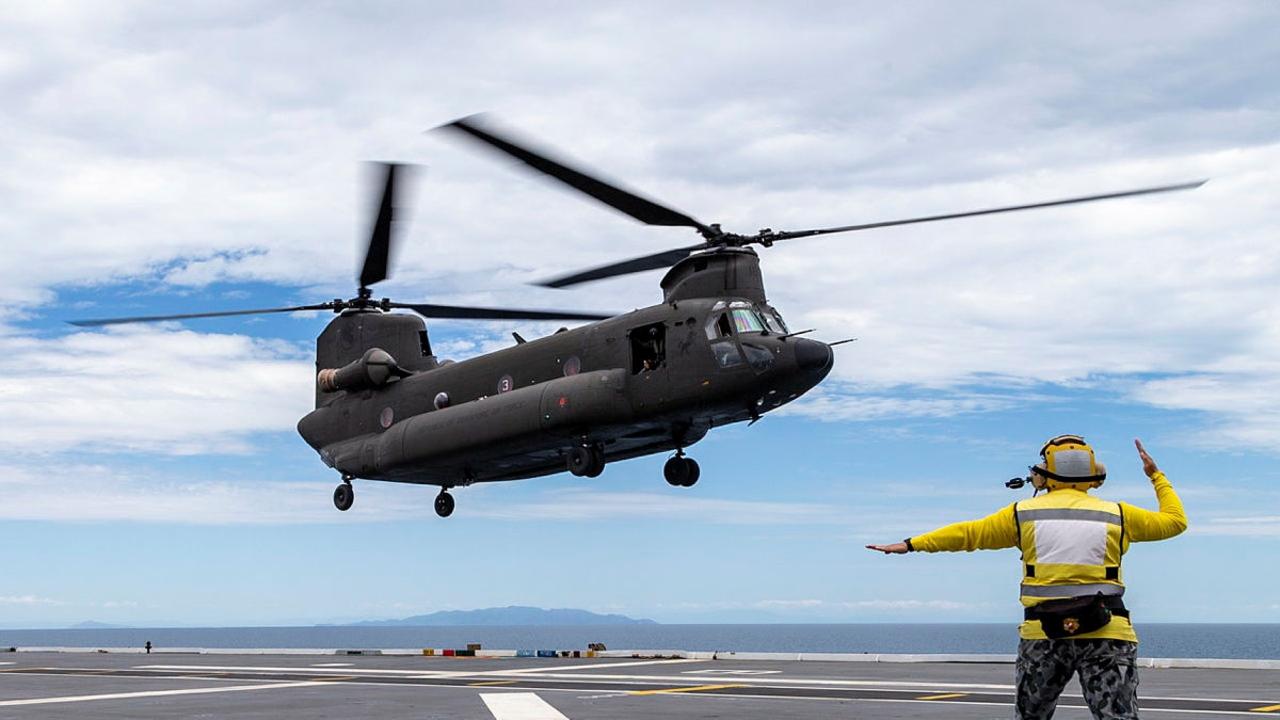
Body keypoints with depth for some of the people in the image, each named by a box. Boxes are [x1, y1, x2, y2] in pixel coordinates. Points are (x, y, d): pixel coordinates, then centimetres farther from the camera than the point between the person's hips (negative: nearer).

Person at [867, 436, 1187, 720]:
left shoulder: (1024, 514, 4)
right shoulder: (1117, 514, 5)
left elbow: (968, 533, 9)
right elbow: (1175, 520, 18)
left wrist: (912, 544, 18)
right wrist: (1157, 476, 32)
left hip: (1043, 635, 1)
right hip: (1107, 636, -1)